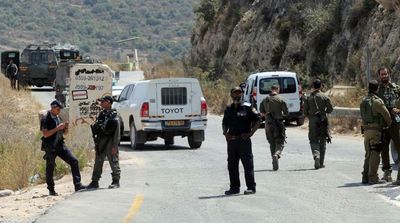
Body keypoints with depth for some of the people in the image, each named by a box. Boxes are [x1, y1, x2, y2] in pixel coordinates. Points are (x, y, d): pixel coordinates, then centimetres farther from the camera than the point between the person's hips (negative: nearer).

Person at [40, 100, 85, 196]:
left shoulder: (59, 118, 13)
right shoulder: (45, 119, -8)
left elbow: (65, 133, 20)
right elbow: (45, 134, -18)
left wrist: (66, 128, -2)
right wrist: (57, 128, -21)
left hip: (60, 145, 6)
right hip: (50, 147, -6)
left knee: (74, 161, -6)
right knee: (50, 168, 1)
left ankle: (77, 185, -6)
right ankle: (51, 190, 15)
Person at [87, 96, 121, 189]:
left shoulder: (114, 115, -11)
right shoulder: (101, 114, 12)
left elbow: (117, 132, -14)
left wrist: (115, 146, -18)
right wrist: (96, 143, 16)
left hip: (109, 142, -8)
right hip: (100, 142, 8)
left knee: (113, 161, -2)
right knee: (98, 162, 10)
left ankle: (116, 181, 5)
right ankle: (95, 182, 16)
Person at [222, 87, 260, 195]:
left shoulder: (247, 107, -3)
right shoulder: (228, 109, 13)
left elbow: (257, 121, -3)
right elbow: (224, 123, 25)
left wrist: (250, 133, -9)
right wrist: (225, 133, 8)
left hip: (244, 140, -6)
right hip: (231, 140, 6)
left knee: (248, 164, -4)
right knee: (232, 165, 9)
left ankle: (251, 187, 0)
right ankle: (234, 187, 17)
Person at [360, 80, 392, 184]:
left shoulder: (363, 101, 10)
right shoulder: (377, 101, -13)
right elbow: (387, 115, -9)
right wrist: (388, 125, 10)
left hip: (366, 130, 7)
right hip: (376, 130, -7)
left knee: (368, 154, 13)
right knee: (375, 154, -5)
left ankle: (365, 177, 13)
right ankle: (373, 178, -7)